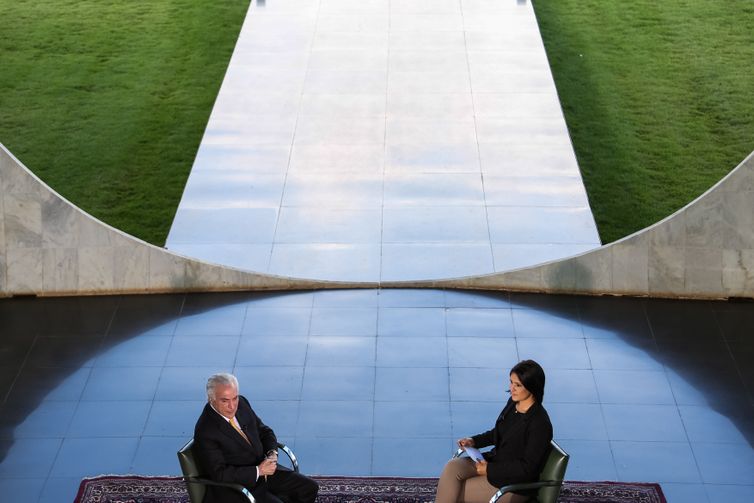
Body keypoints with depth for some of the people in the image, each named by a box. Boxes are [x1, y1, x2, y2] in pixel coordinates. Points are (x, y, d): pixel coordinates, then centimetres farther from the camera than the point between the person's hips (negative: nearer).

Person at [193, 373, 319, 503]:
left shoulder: (242, 403, -1)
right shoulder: (205, 432, -22)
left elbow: (264, 431, 12)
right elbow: (220, 474, -24)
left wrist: (272, 453, -8)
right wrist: (258, 471, -23)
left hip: (263, 470, 7)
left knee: (309, 488, 1)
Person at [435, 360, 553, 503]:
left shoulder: (540, 423, -22)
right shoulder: (512, 403, 2)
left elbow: (527, 468, -20)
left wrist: (490, 470, -18)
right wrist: (474, 441, 3)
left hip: (516, 484, -8)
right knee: (452, 467, -16)